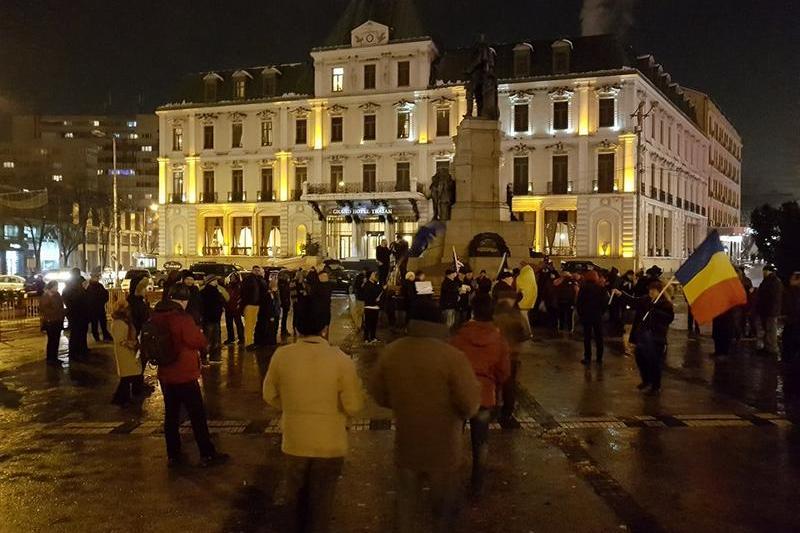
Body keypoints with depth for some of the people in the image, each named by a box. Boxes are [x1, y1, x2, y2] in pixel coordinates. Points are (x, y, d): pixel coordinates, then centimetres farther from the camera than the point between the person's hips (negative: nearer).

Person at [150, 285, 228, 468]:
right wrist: (197, 330, 3)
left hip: (165, 375, 7)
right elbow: (200, 342, -15)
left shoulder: (156, 317, 2)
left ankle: (173, 455, 20)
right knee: (197, 415, 2)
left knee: (171, 414, 14)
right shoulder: (183, 318, -21)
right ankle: (207, 455, 8)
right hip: (184, 375, -7)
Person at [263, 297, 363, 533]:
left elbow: (270, 396, -2)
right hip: (330, 443, -2)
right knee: (322, 499, 21)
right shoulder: (340, 359, -23)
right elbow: (354, 406, -15)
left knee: (296, 495, 28)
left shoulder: (281, 355, -17)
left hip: (294, 441, 2)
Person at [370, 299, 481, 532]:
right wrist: (463, 413, 2)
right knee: (444, 504, 18)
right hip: (443, 445, -3)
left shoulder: (391, 352, -11)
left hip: (406, 441, 3)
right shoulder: (452, 357, -24)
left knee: (407, 499, 22)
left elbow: (378, 392, 2)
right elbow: (471, 403, -21)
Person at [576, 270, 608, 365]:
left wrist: (580, 313, 3)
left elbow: (578, 302, -8)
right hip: (598, 316, 1)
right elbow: (605, 302, -7)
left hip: (586, 315, -1)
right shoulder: (601, 288, -6)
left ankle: (587, 358, 3)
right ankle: (599, 358, 12)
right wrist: (601, 312, 5)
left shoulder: (583, 288, -8)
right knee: (599, 337, 10)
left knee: (587, 337, 4)